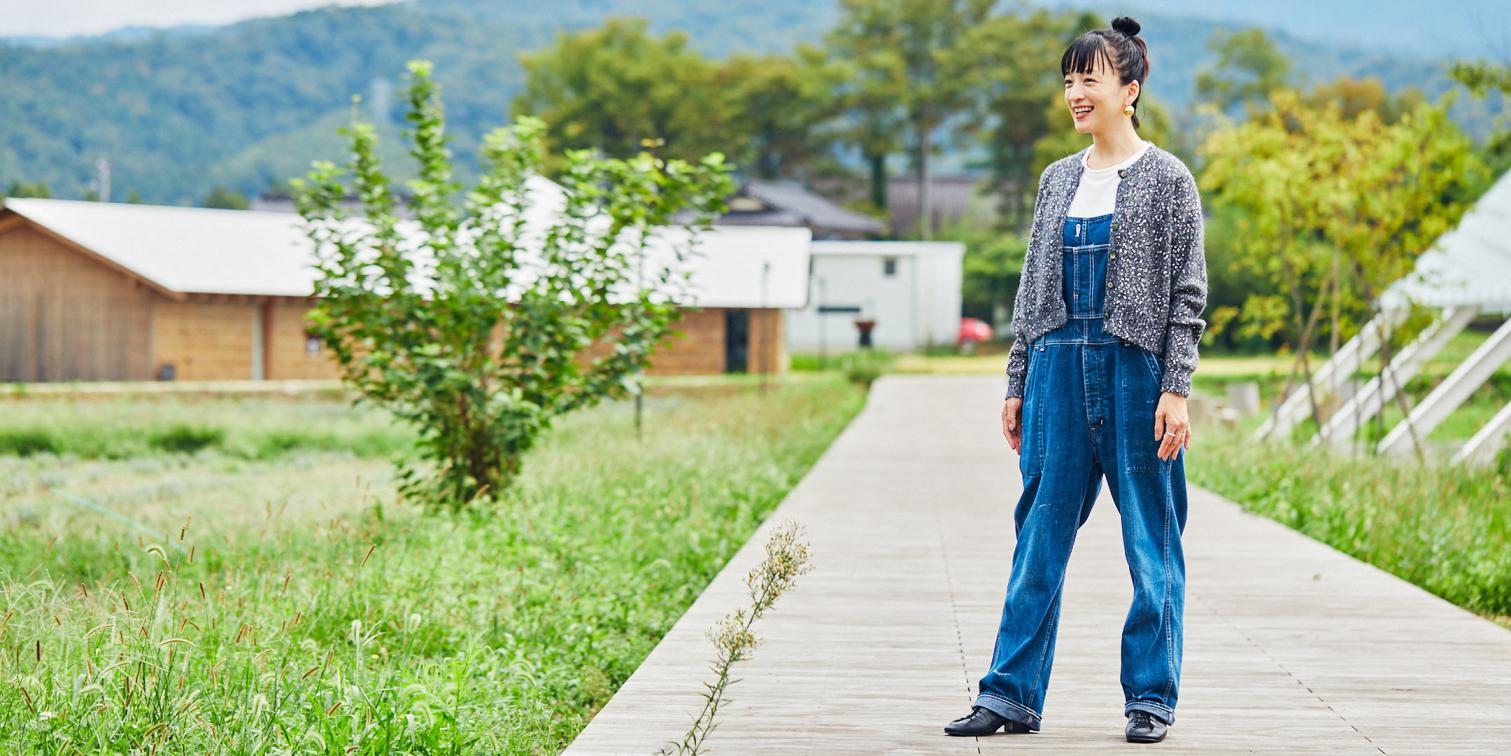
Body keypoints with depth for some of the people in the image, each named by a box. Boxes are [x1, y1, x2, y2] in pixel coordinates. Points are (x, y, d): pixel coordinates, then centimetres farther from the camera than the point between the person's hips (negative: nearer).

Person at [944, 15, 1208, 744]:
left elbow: (1188, 294, -3)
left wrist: (1175, 389, -11)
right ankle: (1011, 694, 9)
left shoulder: (1168, 179, -1)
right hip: (1060, 368, 4)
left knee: (1151, 540, 2)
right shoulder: (1058, 178, 13)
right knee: (1040, 537, 5)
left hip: (1136, 368, -4)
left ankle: (1150, 698, 12)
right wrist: (1017, 384, 12)